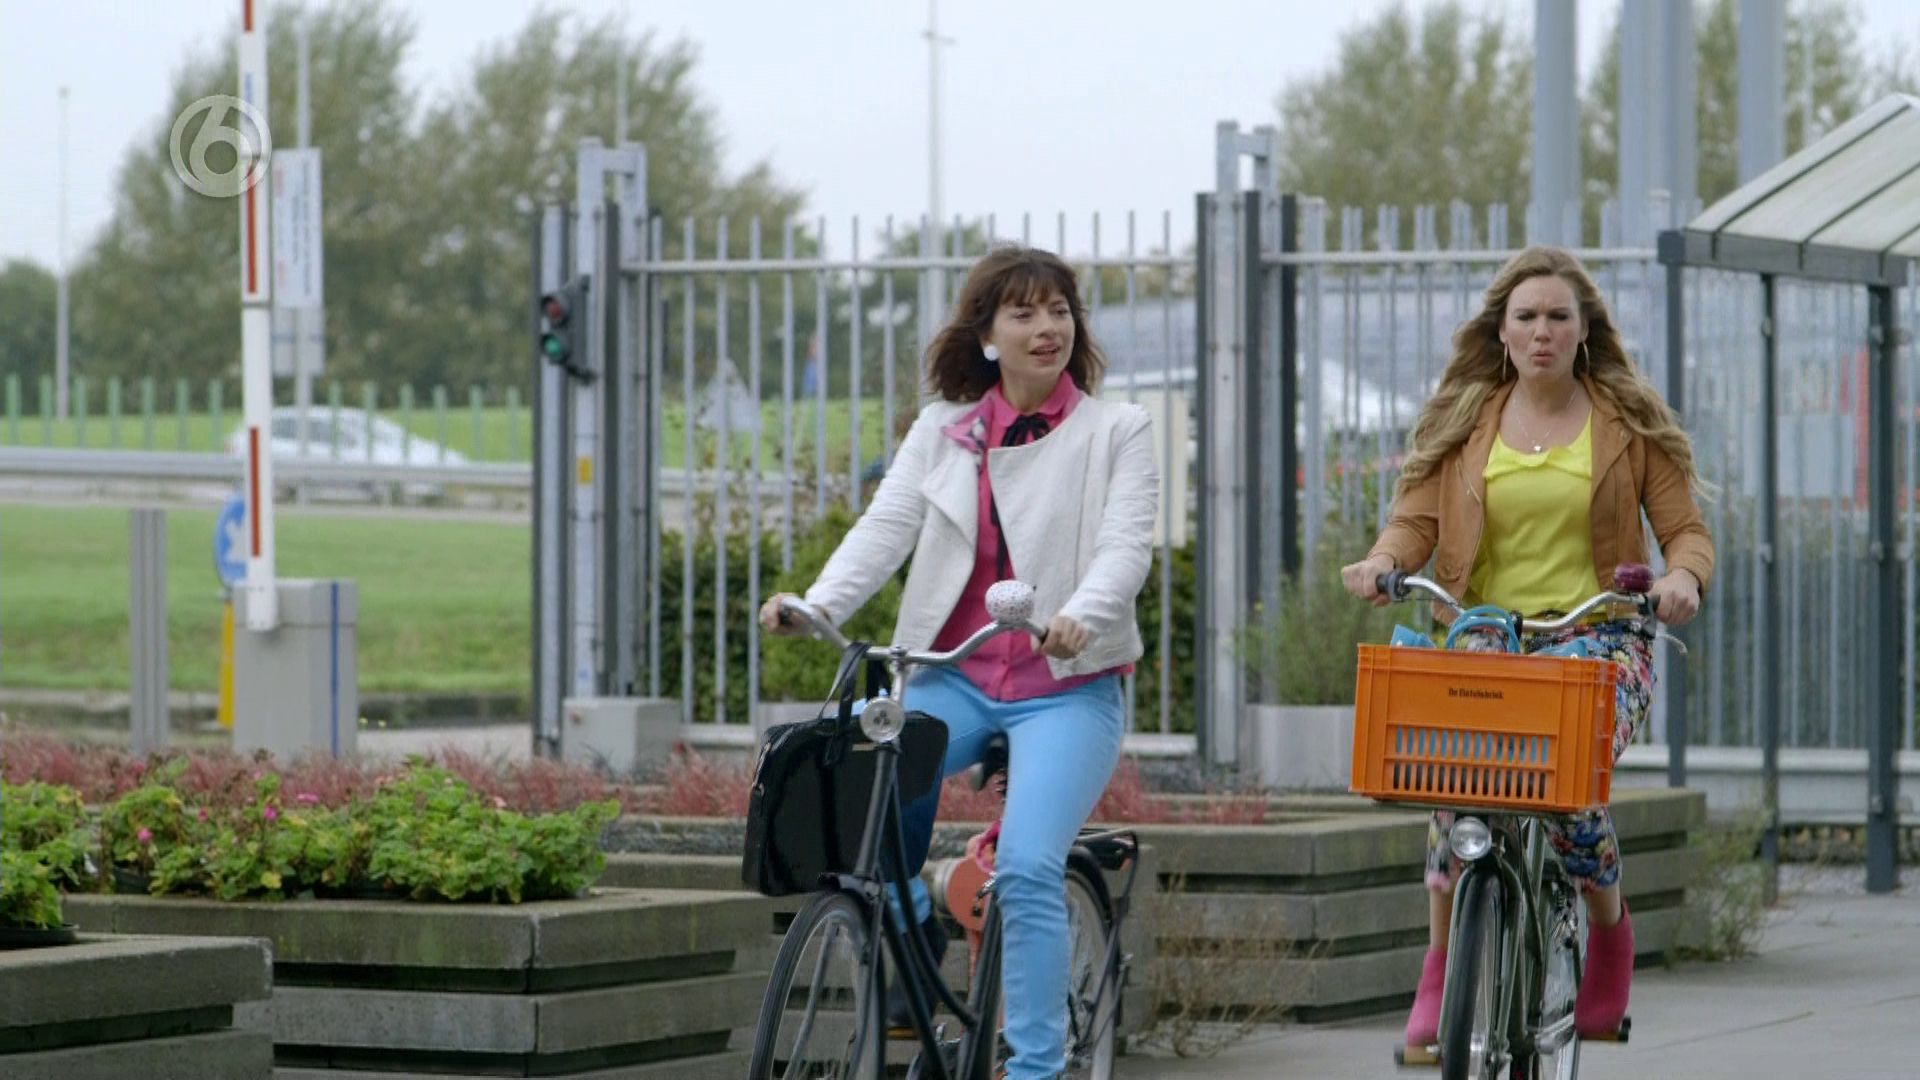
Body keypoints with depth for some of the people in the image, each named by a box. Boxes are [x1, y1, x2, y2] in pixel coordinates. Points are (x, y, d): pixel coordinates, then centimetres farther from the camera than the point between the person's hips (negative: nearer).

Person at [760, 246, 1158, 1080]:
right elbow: (885, 527, -1)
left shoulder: (1117, 432, 3)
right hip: (955, 676, 3)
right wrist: (817, 605, -21)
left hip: (1068, 685, -3)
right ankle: (913, 932, 4)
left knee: (1027, 868, -23)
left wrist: (1080, 616, -33)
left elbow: (1127, 544, -11)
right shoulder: (941, 431, 11)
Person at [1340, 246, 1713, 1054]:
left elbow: (1685, 529, 5)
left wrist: (1682, 576, -17)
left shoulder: (1630, 420, 9)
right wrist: (1383, 560, -18)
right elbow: (1416, 518, 4)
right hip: (1482, 632, 1)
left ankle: (1609, 927, 4)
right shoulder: (1462, 419, 12)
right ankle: (1441, 971, -16)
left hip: (1596, 633, -1)